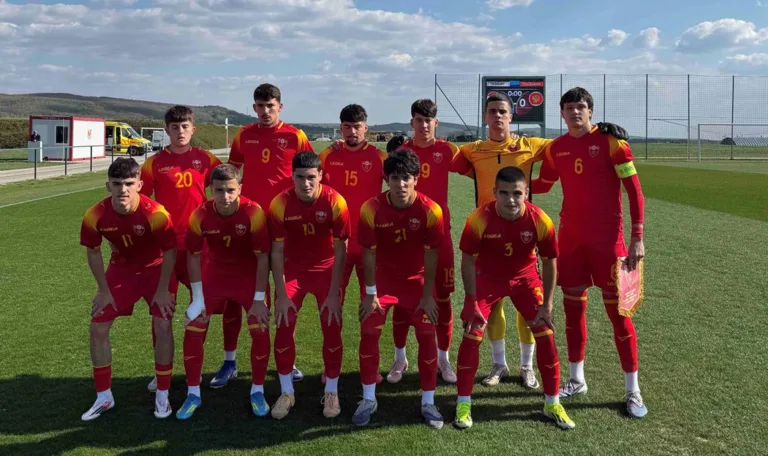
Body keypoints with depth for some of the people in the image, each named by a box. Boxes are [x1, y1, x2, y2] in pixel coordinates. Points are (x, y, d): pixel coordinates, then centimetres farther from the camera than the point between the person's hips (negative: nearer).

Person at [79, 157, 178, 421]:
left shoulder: (155, 213, -32)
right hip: (122, 269, 3)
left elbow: (170, 252, -18)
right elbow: (93, 252, -5)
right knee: (98, 327, -1)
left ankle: (162, 395, 5)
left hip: (157, 269, -3)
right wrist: (104, 291, -3)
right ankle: (103, 397, 15)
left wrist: (162, 290, -14)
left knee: (163, 326, -14)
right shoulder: (95, 216, -23)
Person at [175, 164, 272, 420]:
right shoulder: (200, 215, -20)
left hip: (249, 276, -2)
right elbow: (193, 255, -6)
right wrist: (198, 298, -7)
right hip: (214, 274, 2)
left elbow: (263, 257, -19)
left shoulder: (253, 212, -26)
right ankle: (193, 394, 13)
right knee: (193, 330, -5)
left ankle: (257, 391, 10)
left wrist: (259, 299, -18)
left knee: (260, 330, -11)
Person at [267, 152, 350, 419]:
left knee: (331, 329, -4)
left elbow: (340, 250, -15)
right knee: (284, 328, -4)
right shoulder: (280, 204, -19)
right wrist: (281, 295, -13)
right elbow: (277, 251, -12)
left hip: (326, 269, -1)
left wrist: (334, 294, -16)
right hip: (293, 269, 1)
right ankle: (286, 392, 14)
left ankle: (331, 392, 15)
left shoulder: (335, 202, -22)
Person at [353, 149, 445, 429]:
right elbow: (369, 253, -13)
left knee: (427, 336, -4)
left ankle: (428, 402, 12)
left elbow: (431, 255, -13)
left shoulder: (430, 210, -22)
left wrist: (428, 295, -10)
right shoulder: (371, 209, -22)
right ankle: (368, 400, 12)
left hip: (416, 279, 0)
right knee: (369, 333, -6)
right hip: (383, 278, 0)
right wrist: (370, 294, -9)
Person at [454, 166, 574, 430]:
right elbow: (468, 262, -16)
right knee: (472, 334, -9)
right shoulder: (478, 220, -29)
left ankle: (552, 403, 15)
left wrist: (546, 306, -9)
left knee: (545, 334, -3)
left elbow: (549, 262, -11)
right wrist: (472, 303, -14)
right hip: (487, 278, -1)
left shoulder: (541, 221, -26)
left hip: (525, 277, 1)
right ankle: (463, 403, 7)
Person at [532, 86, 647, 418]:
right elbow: (542, 185, 23)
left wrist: (637, 237, -13)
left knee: (616, 310, -1)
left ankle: (633, 391, 11)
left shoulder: (610, 141, -8)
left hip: (607, 238, -5)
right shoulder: (556, 148, 6)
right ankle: (577, 380, 25)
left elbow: (634, 189, -9)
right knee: (573, 306, 10)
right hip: (570, 237, 5)